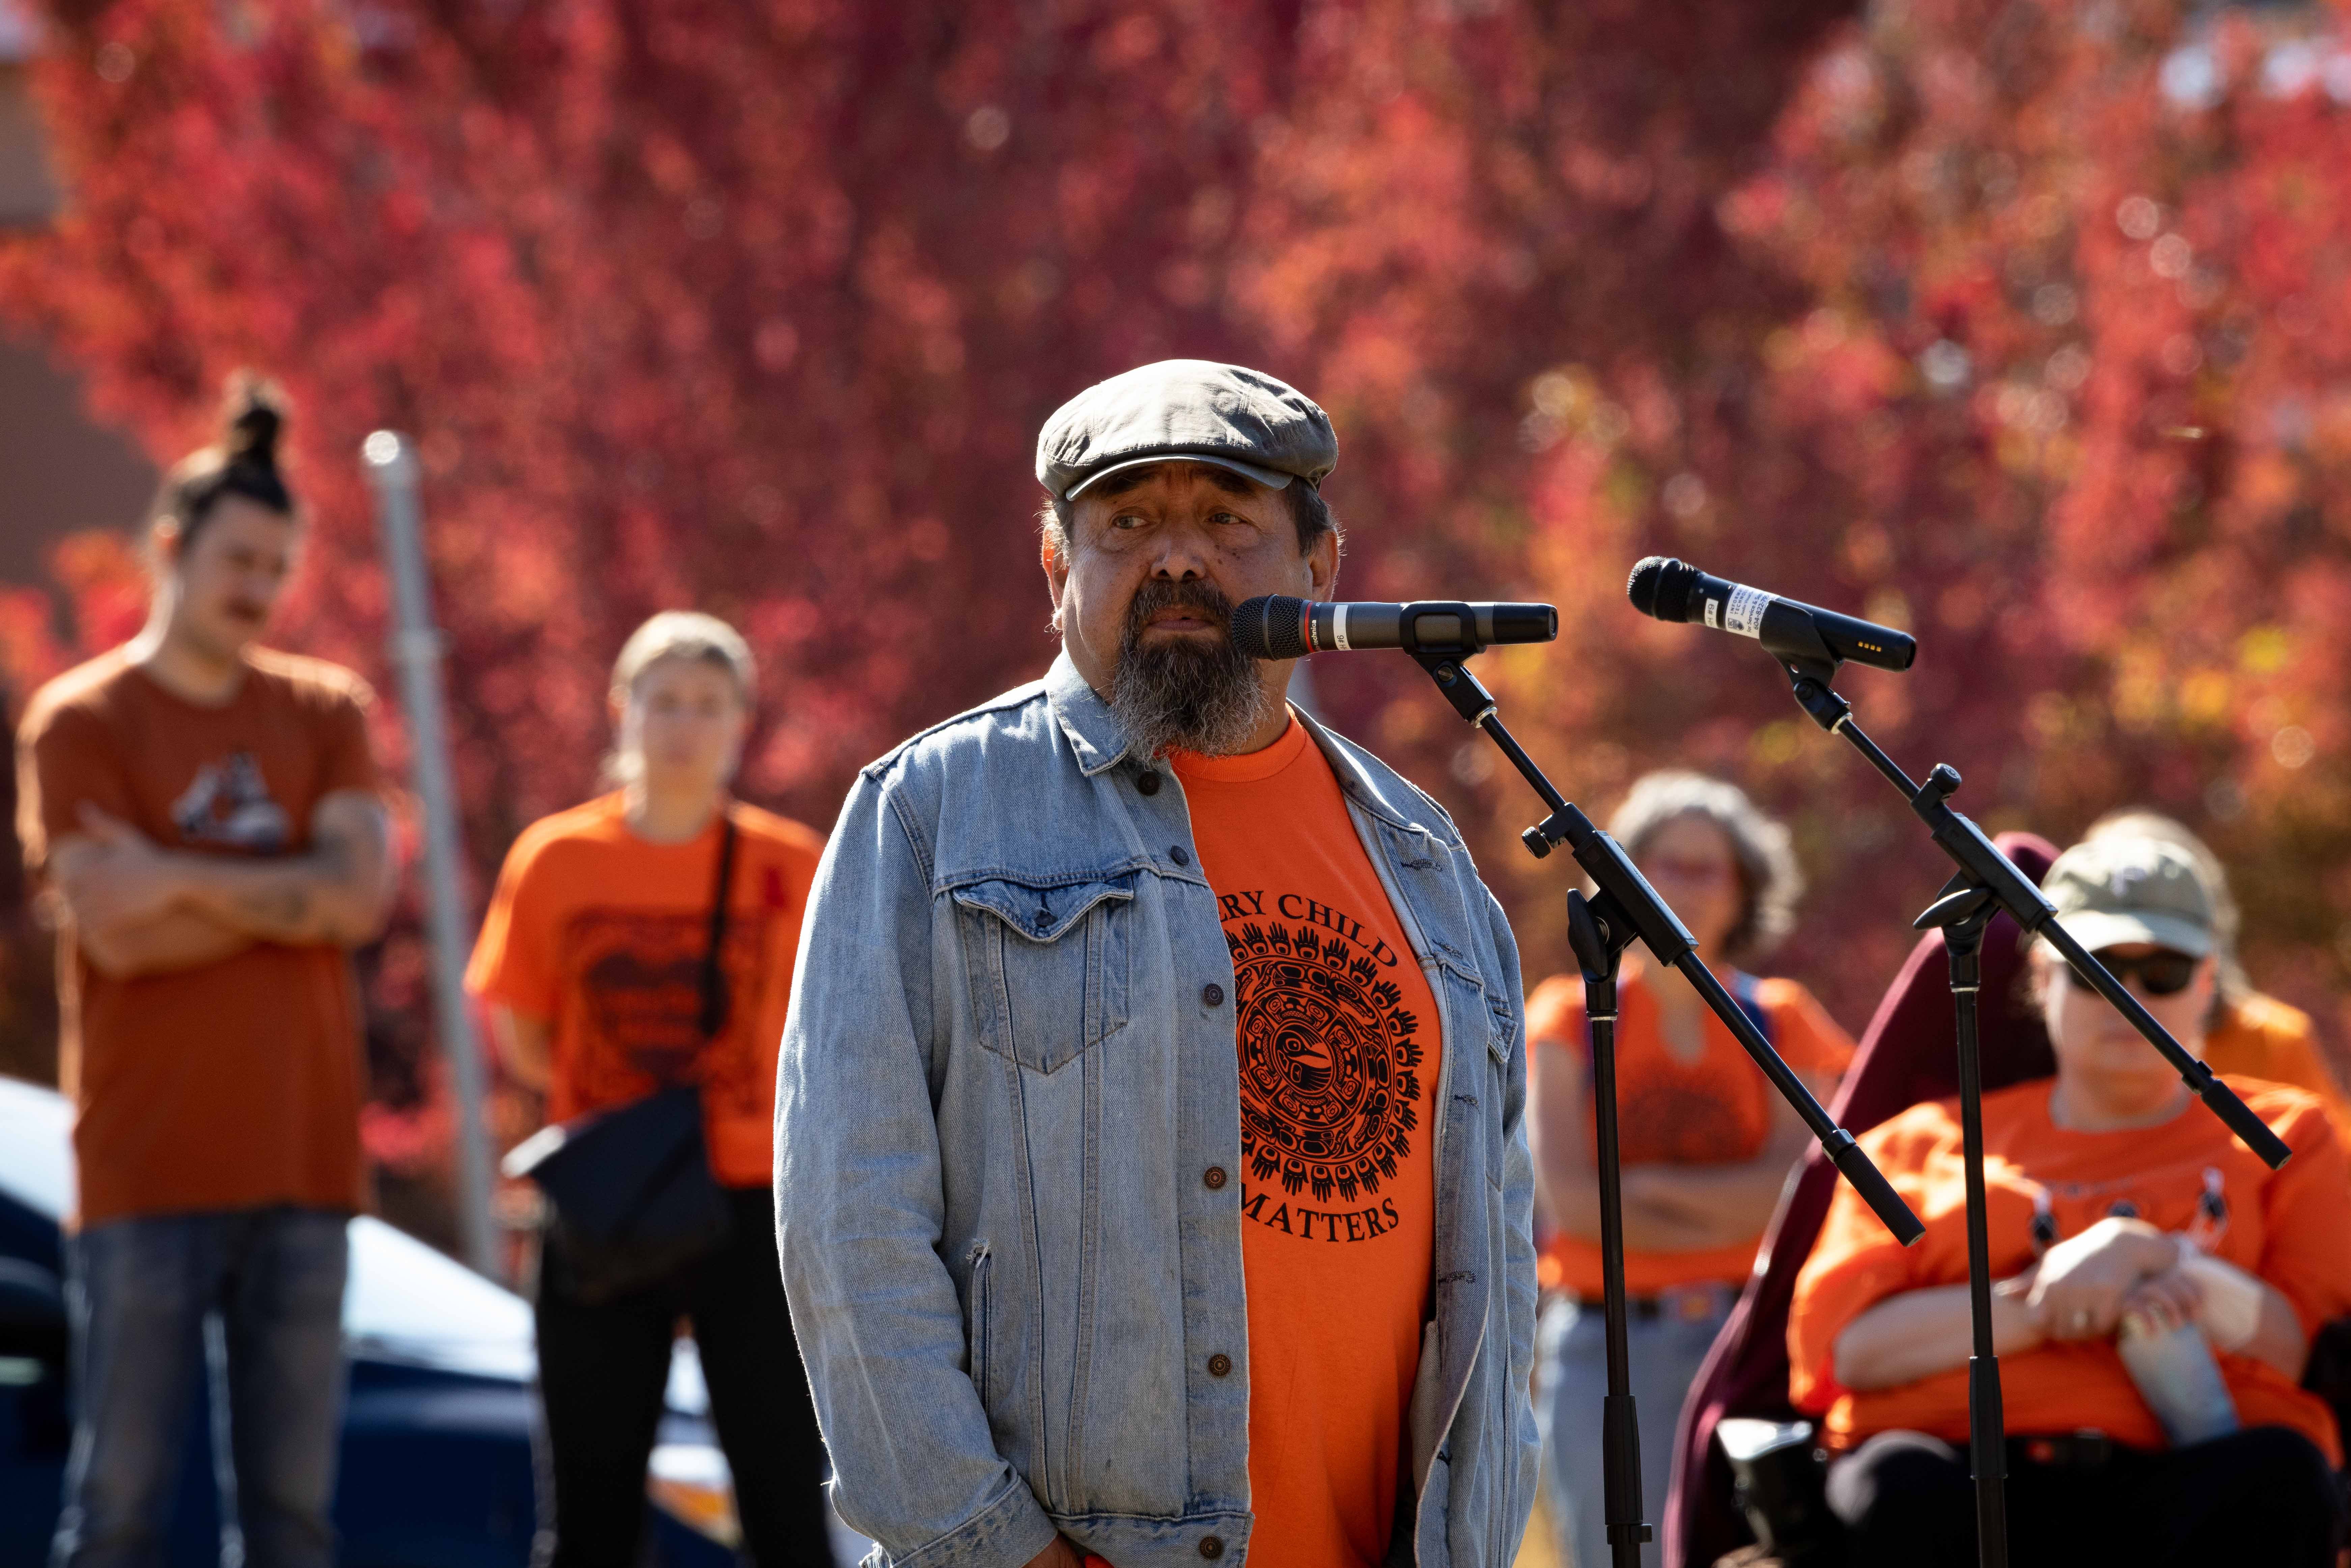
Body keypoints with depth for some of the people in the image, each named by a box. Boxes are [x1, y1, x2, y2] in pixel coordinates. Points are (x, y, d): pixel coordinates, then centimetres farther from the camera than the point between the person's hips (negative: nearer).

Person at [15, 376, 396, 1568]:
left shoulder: (324, 715, 12)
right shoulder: (80, 723, 0)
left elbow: (361, 896, -4)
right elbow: (117, 934, -12)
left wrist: (178, 878, -9)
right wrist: (289, 892, -7)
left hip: (300, 1160, 4)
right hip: (146, 1168, -4)